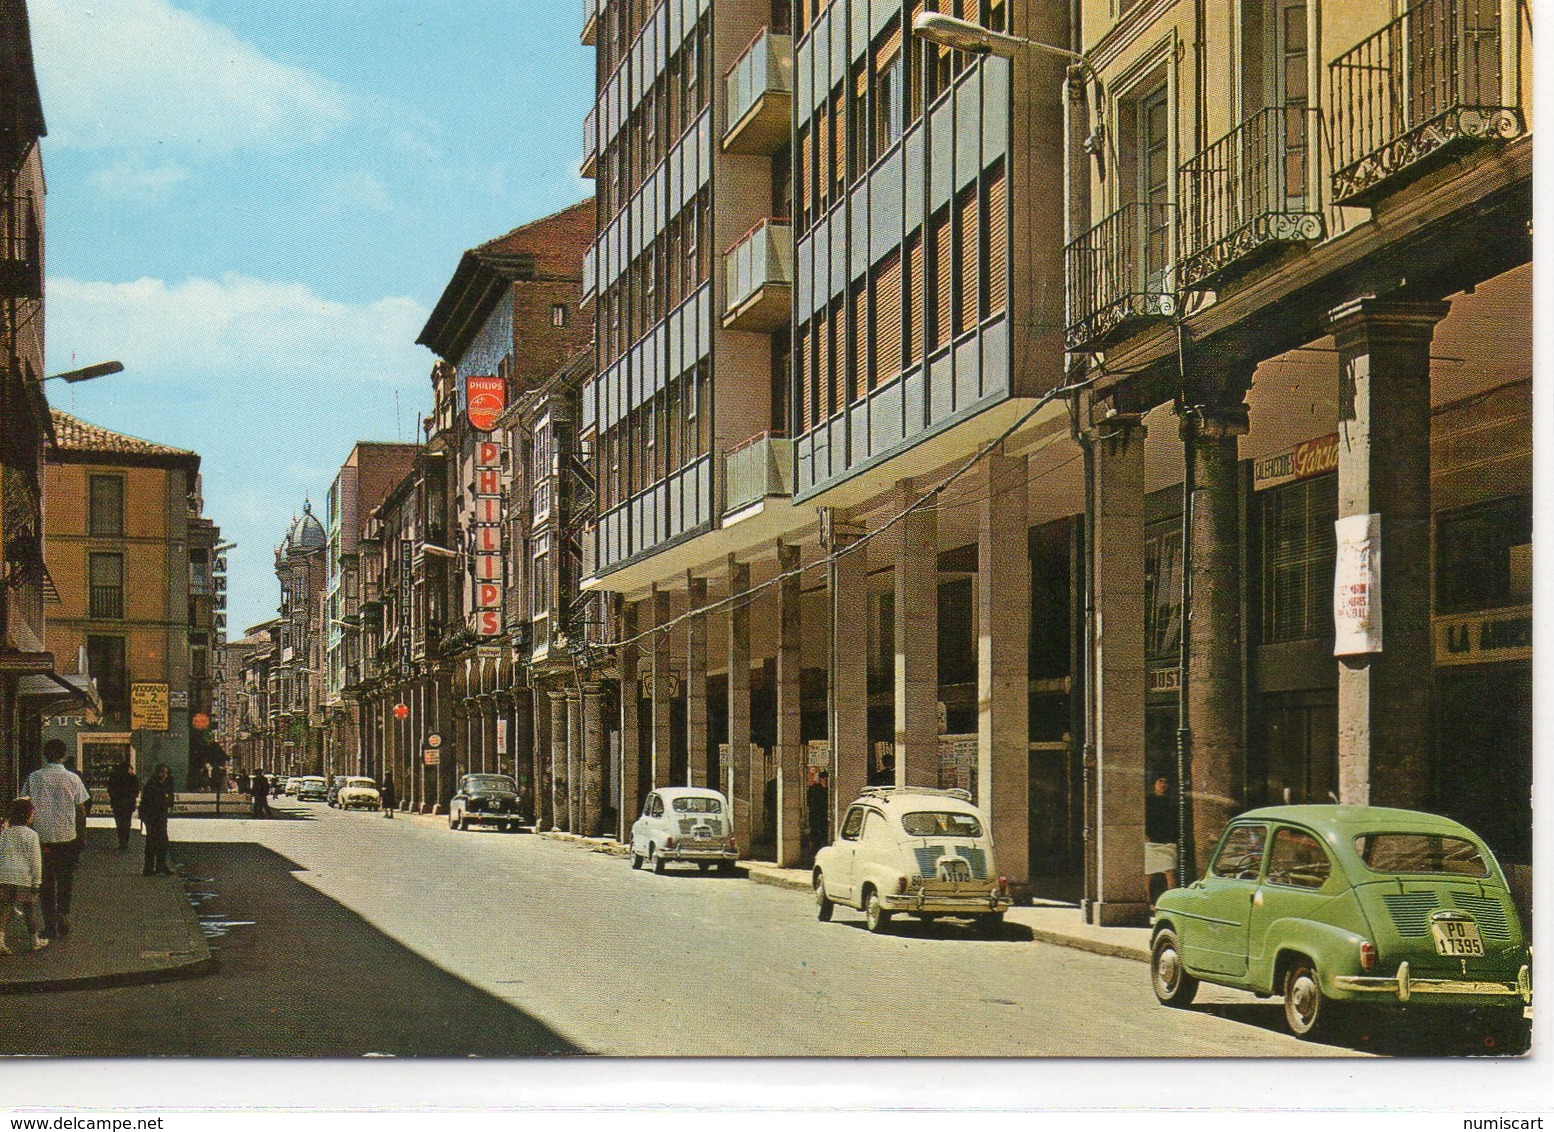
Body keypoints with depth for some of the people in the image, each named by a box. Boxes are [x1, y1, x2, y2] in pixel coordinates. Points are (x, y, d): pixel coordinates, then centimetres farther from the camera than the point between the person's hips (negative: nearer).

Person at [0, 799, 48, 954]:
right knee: (29, 909, 10)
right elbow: (35, 860, -7)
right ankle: (37, 941, 22)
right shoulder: (31, 834, -7)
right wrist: (36, 882, -2)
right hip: (23, 877, -3)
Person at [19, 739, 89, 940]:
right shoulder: (73, 778, -3)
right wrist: (82, 836, 9)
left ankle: (50, 924, 5)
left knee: (46, 881, 6)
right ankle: (63, 915, 2)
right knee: (66, 879, 13)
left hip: (41, 836, 0)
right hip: (68, 836, 0)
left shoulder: (33, 778, -3)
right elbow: (81, 810, 0)